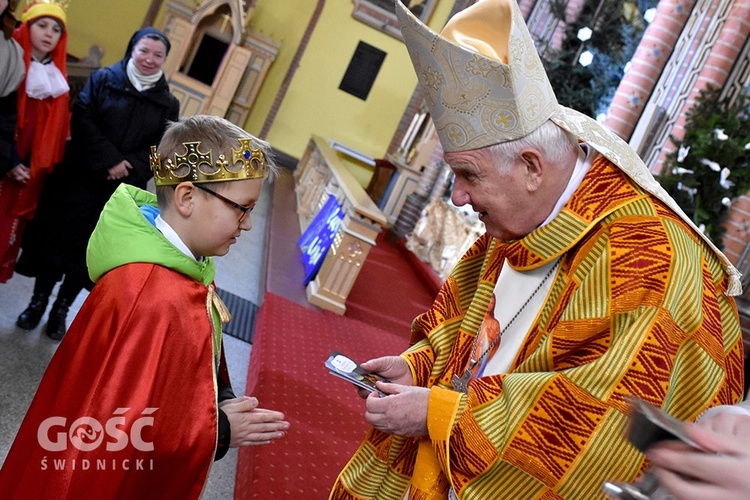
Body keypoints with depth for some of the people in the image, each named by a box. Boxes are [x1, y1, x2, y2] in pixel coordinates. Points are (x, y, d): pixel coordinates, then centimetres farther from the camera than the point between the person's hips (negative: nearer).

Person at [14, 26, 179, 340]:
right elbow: (83, 118, -8)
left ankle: (61, 310, 24)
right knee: (56, 240, 7)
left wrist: (129, 169, -16)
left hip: (122, 193, 1)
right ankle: (38, 302, 25)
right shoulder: (104, 78, 1)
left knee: (90, 251, 8)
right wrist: (109, 160, -18)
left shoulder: (168, 104, 5)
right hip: (79, 179, -1)